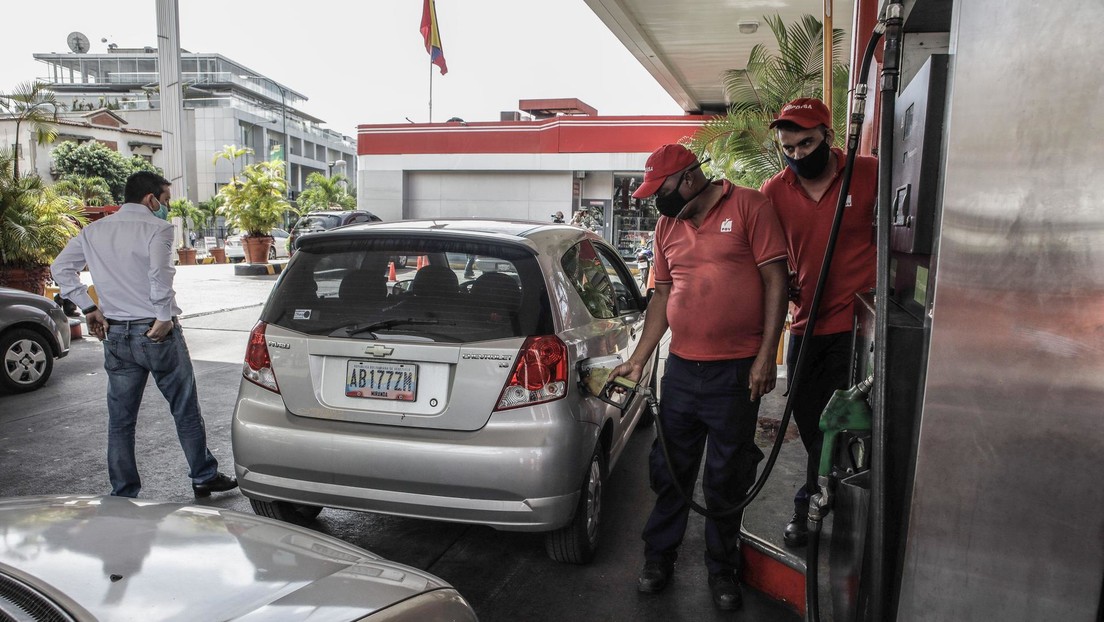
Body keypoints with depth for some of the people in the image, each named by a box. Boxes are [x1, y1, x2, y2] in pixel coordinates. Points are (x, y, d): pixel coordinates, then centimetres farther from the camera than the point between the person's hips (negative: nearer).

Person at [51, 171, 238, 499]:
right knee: (186, 411, 9)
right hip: (156, 333, -5)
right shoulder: (156, 228, -11)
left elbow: (60, 268, 9)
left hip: (116, 336, 5)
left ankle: (123, 496, 19)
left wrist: (89, 309, 8)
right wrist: (165, 317, -17)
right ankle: (204, 477, 20)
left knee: (120, 420, 12)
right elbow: (159, 273, -26)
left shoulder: (93, 231, 9)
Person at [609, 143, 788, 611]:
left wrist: (766, 356, -13)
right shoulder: (667, 225, 10)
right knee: (669, 471, 12)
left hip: (736, 373, -4)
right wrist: (637, 361, 11)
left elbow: (776, 280, -8)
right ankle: (658, 558, 31)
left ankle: (722, 571, 28)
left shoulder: (748, 206, -6)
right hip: (681, 369, 5)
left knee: (726, 481, 9)